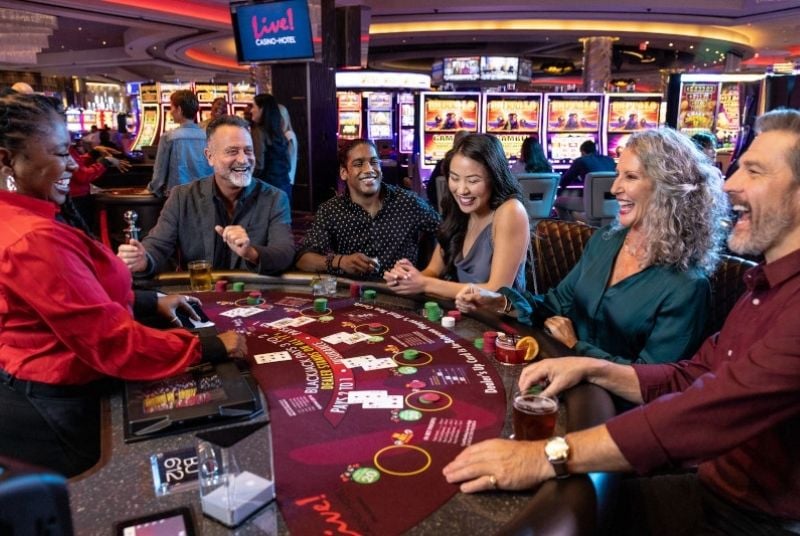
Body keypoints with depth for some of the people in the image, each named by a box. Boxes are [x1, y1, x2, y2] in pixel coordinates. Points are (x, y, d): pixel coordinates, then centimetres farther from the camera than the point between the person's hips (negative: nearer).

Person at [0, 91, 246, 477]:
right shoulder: (35, 239, -30)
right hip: (57, 408, -10)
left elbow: (82, 298, 12)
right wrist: (210, 348, -23)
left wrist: (151, 302, 8)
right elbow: (111, 342, -29)